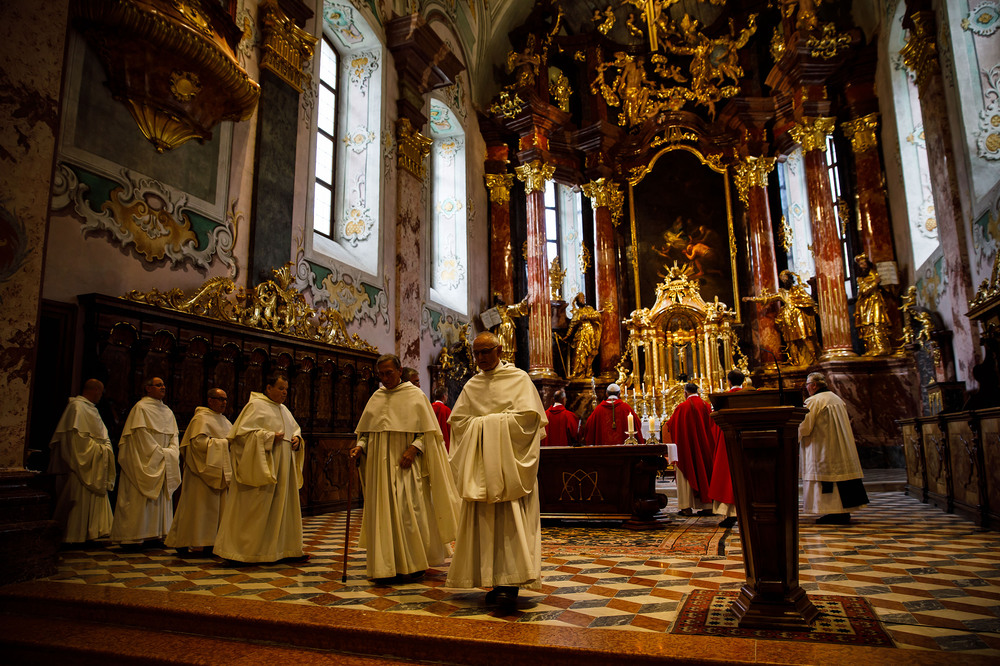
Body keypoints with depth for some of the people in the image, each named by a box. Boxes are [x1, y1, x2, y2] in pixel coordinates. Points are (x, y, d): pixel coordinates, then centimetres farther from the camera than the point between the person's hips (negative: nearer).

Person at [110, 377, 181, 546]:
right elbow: (143, 436, -13)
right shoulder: (141, 408, -5)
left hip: (162, 462, 7)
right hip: (143, 461, -7)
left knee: (160, 499, 5)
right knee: (140, 499, -6)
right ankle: (133, 535, -1)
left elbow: (173, 436, 13)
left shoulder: (167, 411, 16)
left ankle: (154, 534, 9)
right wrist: (159, 454, -14)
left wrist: (171, 452, -5)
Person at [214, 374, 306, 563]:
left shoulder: (283, 409, 17)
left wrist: (296, 438, 4)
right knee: (254, 509, -4)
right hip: (261, 466, -8)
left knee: (284, 506, 10)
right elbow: (243, 431, -16)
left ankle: (288, 547, 17)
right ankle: (241, 549, 7)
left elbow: (295, 428, 26)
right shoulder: (256, 405, -8)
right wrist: (270, 437, -20)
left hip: (282, 468, 8)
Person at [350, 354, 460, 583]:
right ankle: (386, 567, 11)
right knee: (383, 513, 3)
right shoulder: (376, 398, 12)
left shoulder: (415, 395, -2)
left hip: (405, 464, -4)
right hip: (380, 465, 4)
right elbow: (368, 431, 17)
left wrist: (414, 448, -17)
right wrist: (360, 447, -2)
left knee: (409, 511, -3)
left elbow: (428, 431, -3)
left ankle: (414, 565, 11)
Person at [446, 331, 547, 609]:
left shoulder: (518, 378, 0)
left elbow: (528, 415, -11)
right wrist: (485, 424, -6)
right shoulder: (472, 385, 14)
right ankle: (497, 581, 9)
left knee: (511, 521, -10)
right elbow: (457, 420, 9)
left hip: (510, 461, -4)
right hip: (481, 464, 5)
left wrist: (488, 421, -7)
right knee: (485, 522, 2)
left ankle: (511, 582, -11)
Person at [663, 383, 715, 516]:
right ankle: (707, 505, 13)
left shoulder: (682, 407, -13)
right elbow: (712, 426, 13)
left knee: (687, 475, 2)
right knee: (705, 473, 11)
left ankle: (686, 506, 0)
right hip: (704, 446, 4)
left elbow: (670, 425, -4)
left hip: (687, 446, -4)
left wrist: (665, 425, 17)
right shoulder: (707, 406, 2)